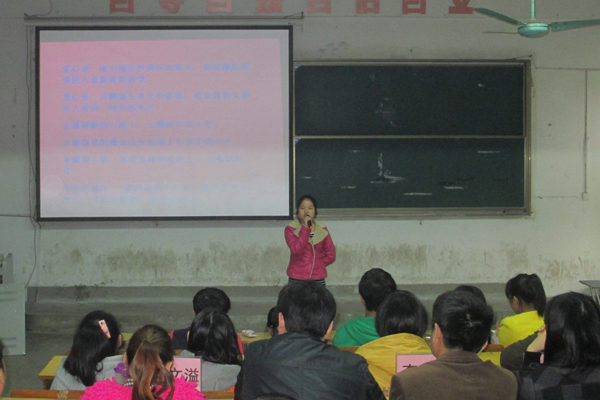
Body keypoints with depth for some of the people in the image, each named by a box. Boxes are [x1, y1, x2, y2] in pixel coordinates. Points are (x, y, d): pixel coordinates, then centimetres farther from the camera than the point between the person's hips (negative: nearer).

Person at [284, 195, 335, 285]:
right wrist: (305, 228, -19)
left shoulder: (322, 230, 6)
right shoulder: (291, 229, -2)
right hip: (297, 279, -2)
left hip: (318, 279, 2)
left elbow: (331, 255, 9)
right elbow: (296, 250, -19)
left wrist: (317, 265, 1)